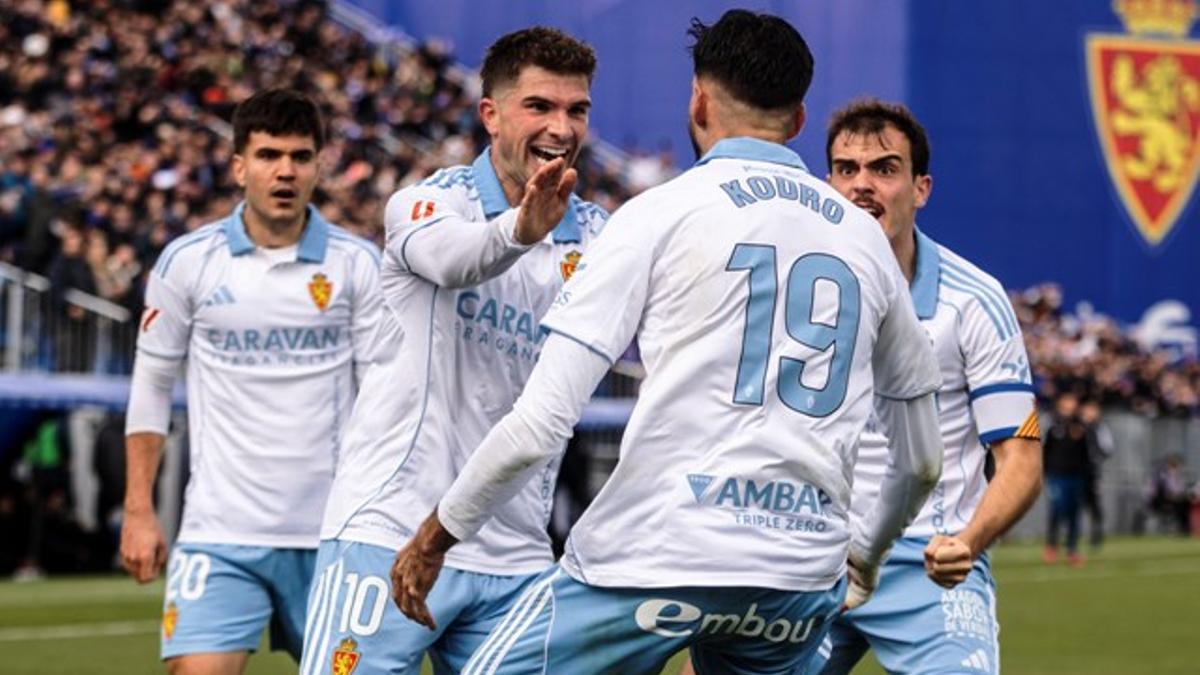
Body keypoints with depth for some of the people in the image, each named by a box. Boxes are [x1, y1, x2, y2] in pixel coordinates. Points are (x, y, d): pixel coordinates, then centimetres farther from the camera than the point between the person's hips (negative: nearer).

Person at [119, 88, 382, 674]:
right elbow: (151, 385, 7)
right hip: (221, 532, -1)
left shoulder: (358, 265, 1)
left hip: (331, 532, 1)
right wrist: (139, 510, 3)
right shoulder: (187, 262, 1)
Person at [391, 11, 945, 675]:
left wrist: (436, 536, 4)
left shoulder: (659, 213, -1)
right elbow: (923, 460, 22)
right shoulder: (866, 236, 13)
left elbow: (539, 426, -9)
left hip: (653, 559, -5)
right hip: (802, 581, 5)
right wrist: (864, 558, 41)